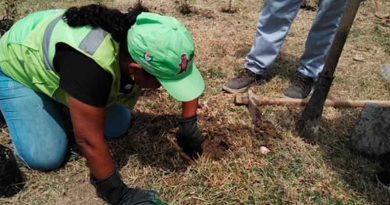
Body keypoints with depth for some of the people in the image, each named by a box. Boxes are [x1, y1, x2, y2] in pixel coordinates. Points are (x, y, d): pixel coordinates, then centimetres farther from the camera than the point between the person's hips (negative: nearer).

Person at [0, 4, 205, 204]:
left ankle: (62, 102, 17)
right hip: (17, 65, -5)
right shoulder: (92, 63, -44)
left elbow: (186, 74, -6)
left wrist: (189, 125, -7)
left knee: (117, 127, -4)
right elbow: (89, 139, -37)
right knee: (46, 157, -14)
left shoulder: (146, 47, -23)